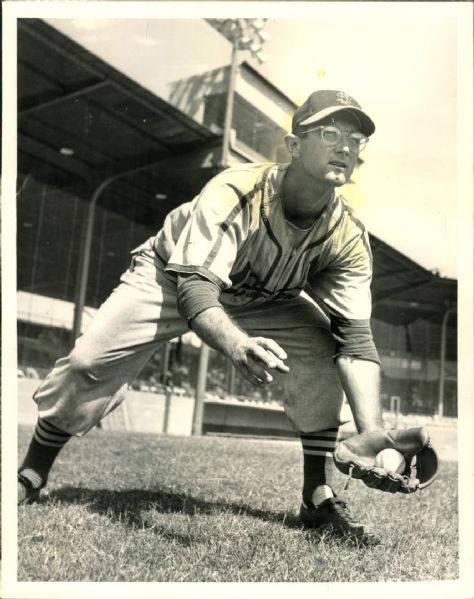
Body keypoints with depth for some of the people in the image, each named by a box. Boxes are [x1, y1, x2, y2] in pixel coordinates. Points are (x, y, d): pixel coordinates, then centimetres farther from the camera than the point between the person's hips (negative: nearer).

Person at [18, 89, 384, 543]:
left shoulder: (348, 238, -23)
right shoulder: (234, 191, -35)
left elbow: (356, 338, -27)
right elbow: (194, 286, -44)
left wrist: (372, 434, -40)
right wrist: (235, 344, -66)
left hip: (264, 301, 3)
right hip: (170, 274, -2)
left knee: (321, 350, -22)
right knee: (88, 361, -18)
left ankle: (319, 498, -10)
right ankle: (30, 476, 6)